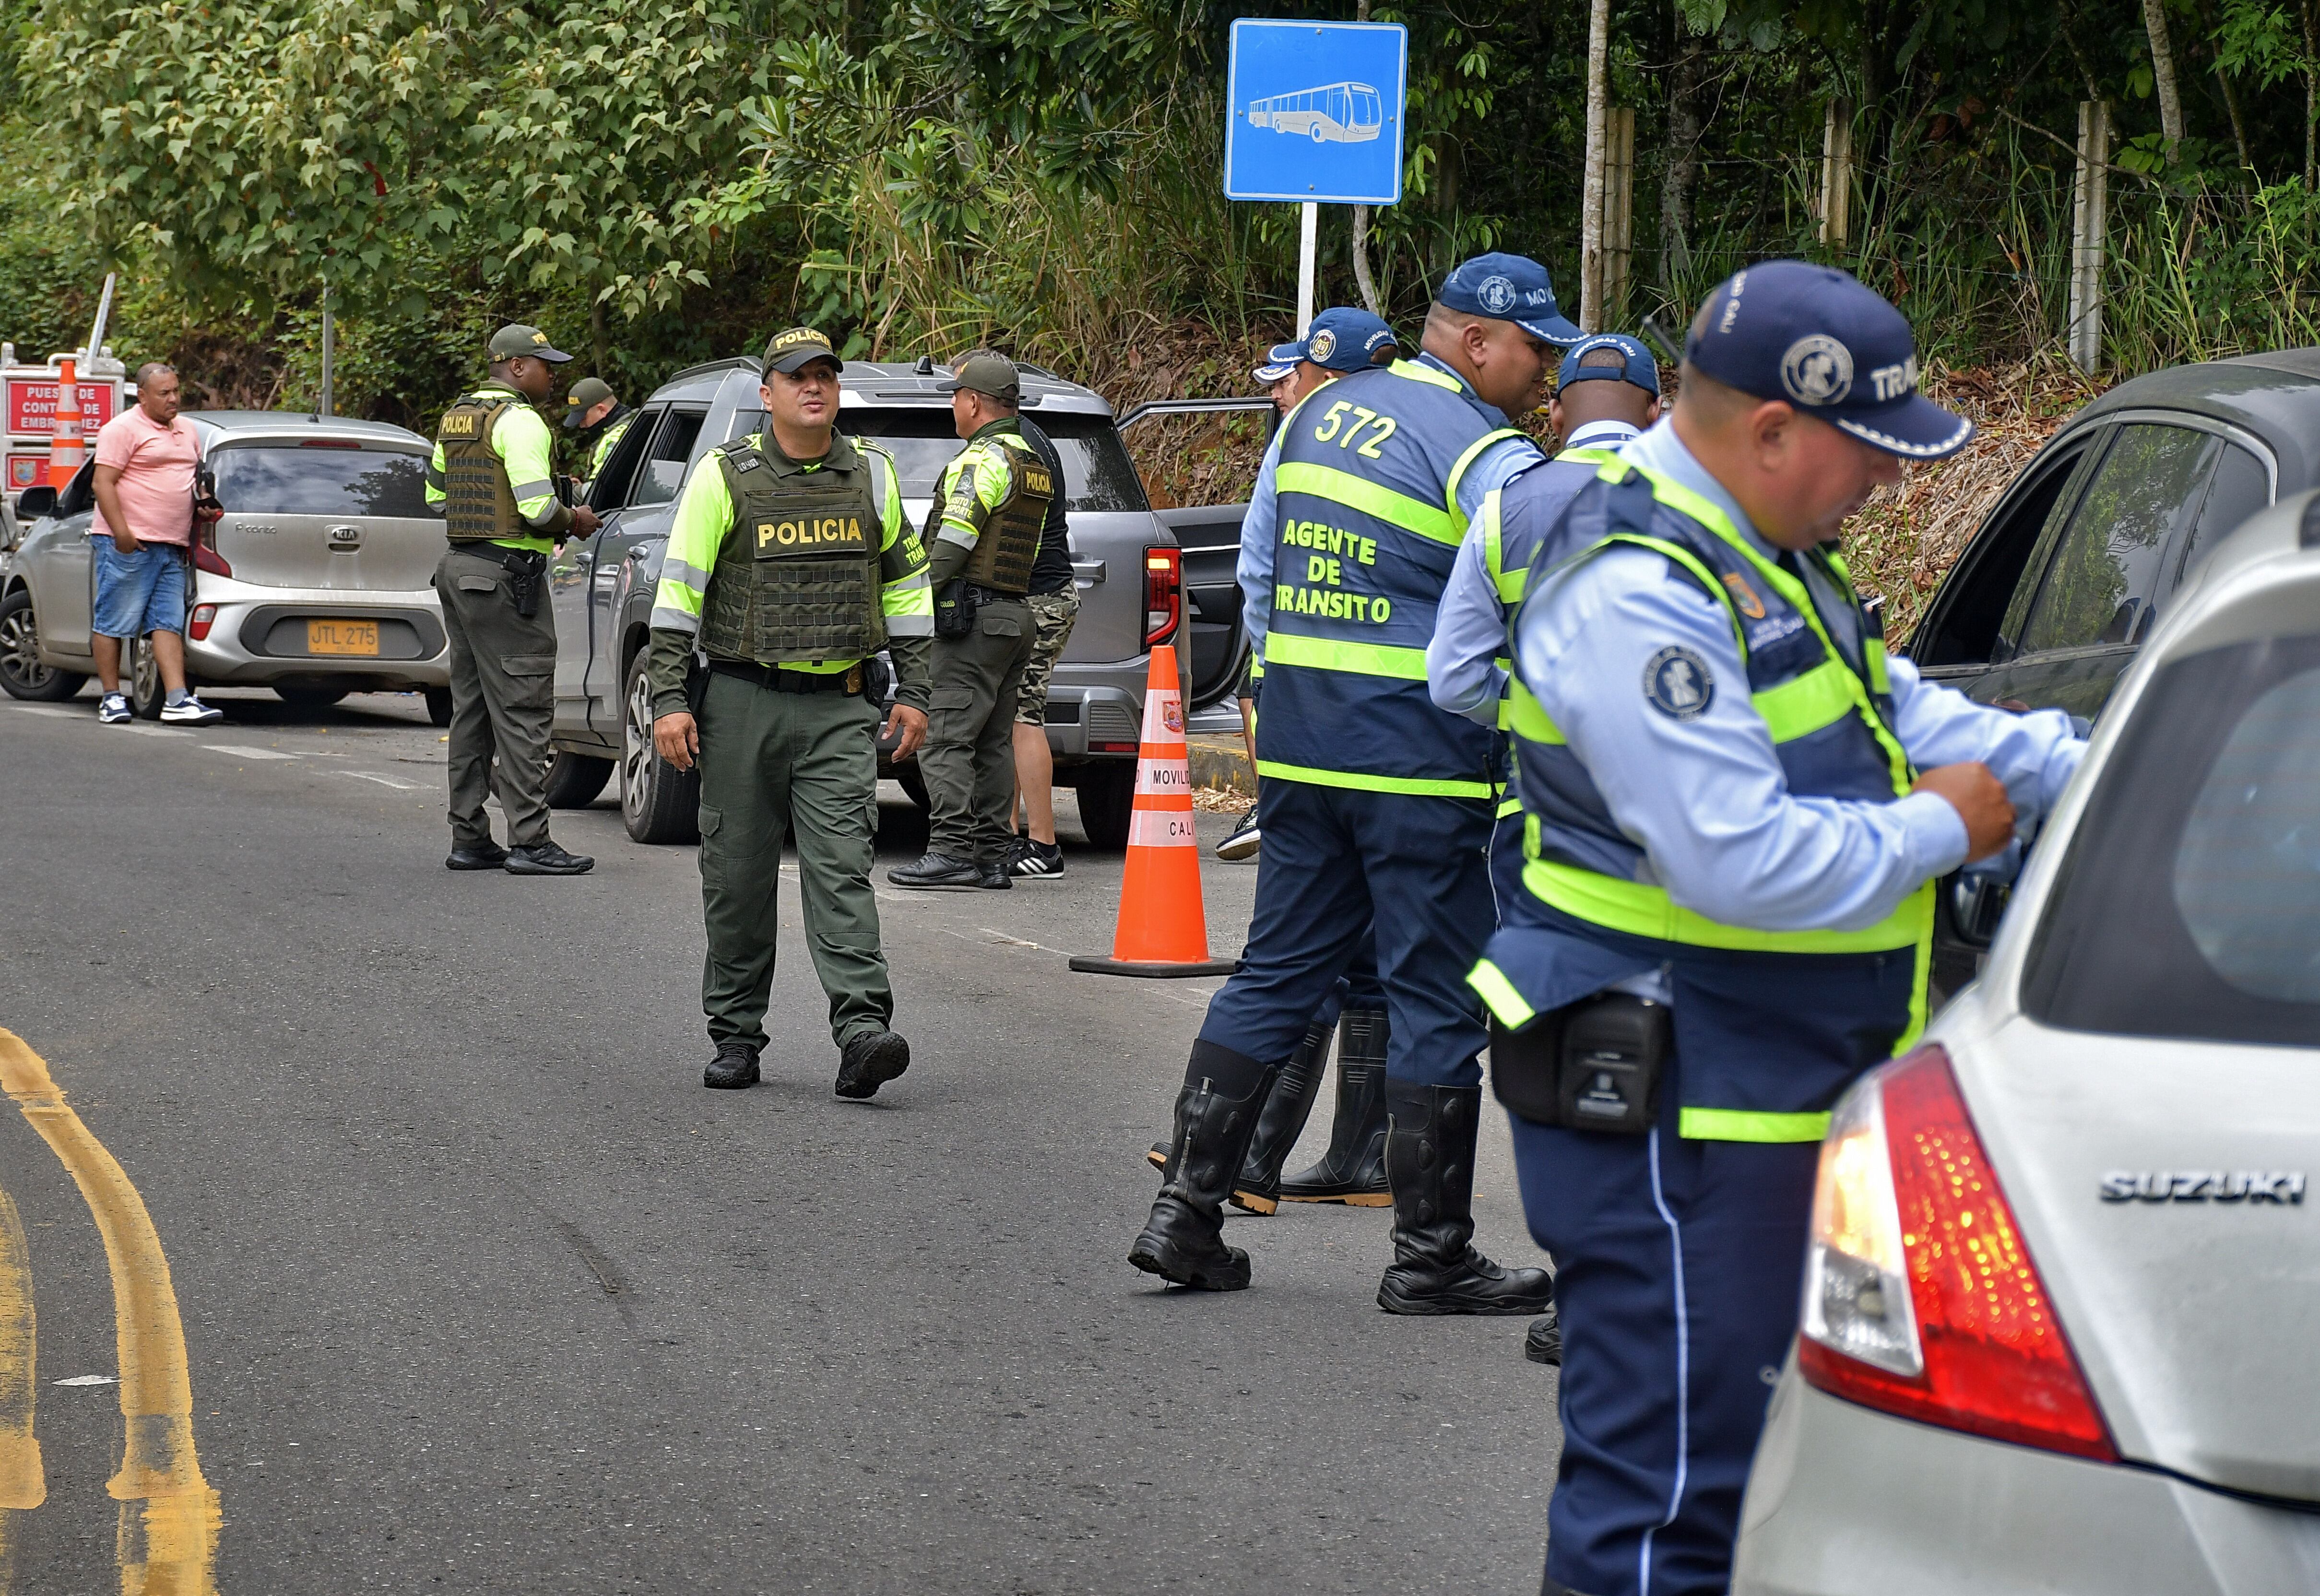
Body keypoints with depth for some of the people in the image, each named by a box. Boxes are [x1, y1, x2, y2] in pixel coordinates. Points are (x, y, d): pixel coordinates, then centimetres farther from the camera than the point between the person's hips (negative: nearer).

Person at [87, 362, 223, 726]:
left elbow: (196, 480, 30)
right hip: (128, 545, -7)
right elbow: (103, 483, -11)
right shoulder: (124, 429, -5)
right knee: (115, 623, -2)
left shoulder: (186, 432, 19)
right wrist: (121, 532, -20)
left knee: (169, 624, -1)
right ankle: (111, 698, 5)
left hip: (172, 546, 7)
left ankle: (177, 699, -7)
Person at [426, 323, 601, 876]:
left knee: (472, 707, 12)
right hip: (505, 575, -10)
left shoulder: (454, 419, 15)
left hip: (458, 566, 10)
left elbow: (437, 494, 22)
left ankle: (468, 838, 14)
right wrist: (574, 520, -3)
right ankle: (529, 842, -9)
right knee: (520, 710, -8)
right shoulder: (518, 421, -14)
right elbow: (537, 509, -21)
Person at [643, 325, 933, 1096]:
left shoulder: (872, 474, 7)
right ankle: (736, 1036, 16)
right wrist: (670, 699, -8)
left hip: (840, 708, 1)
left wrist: (912, 691, 11)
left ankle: (862, 1030, -19)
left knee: (840, 867, -10)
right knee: (739, 875, 5)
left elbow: (905, 582, 15)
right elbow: (677, 589, -2)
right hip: (743, 702, -1)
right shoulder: (726, 476, -2)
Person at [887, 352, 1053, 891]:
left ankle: (951, 850, -14)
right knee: (993, 743, 11)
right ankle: (992, 855, 10)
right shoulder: (1036, 465, 18)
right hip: (1018, 614, 10)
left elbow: (952, 545, -19)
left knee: (945, 737, -9)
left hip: (973, 619, -10)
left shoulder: (981, 461, -12)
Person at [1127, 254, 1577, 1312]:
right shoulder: (1477, 445, -11)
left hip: (1297, 744, 7)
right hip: (1420, 758, -7)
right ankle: (1429, 1255, 5)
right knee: (1437, 1000, 1)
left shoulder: (1322, 414, 14)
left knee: (1276, 974, 13)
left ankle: (1186, 1212, 11)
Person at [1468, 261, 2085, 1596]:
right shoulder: (1636, 590, -22)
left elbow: (1892, 711, 21)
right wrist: (1937, 832, -13)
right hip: (1671, 1121, -11)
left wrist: (2076, 770, 8)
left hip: (1781, 1095, 11)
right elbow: (1745, 861, -27)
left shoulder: (1765, 553, 12)